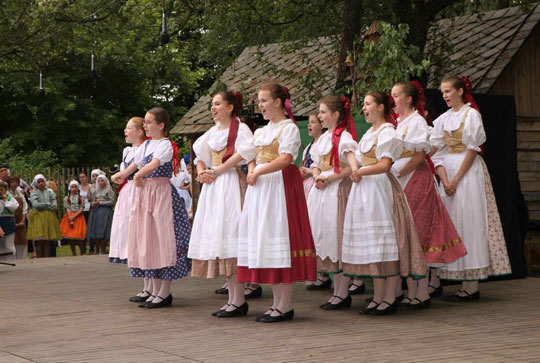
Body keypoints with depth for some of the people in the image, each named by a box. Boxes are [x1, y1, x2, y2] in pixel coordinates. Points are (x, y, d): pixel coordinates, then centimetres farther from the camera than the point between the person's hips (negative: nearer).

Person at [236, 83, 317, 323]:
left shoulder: (289, 128, -5)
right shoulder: (260, 132, 19)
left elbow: (285, 159, -17)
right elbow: (253, 159, 19)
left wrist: (258, 173, -13)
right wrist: (252, 172, -3)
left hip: (281, 186, -8)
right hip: (260, 187, 8)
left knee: (279, 231, -11)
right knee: (266, 242, 6)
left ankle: (285, 307, -7)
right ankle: (277, 303, 11)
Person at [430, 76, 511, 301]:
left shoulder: (471, 114, -4)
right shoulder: (443, 119, 14)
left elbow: (472, 149, -10)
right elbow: (438, 152, 7)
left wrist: (456, 180, -14)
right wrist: (445, 180, -7)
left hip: (468, 172, -7)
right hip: (448, 172, 7)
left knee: (469, 221, -9)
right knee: (453, 223, 4)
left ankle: (472, 287, -8)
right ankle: (466, 285, 8)